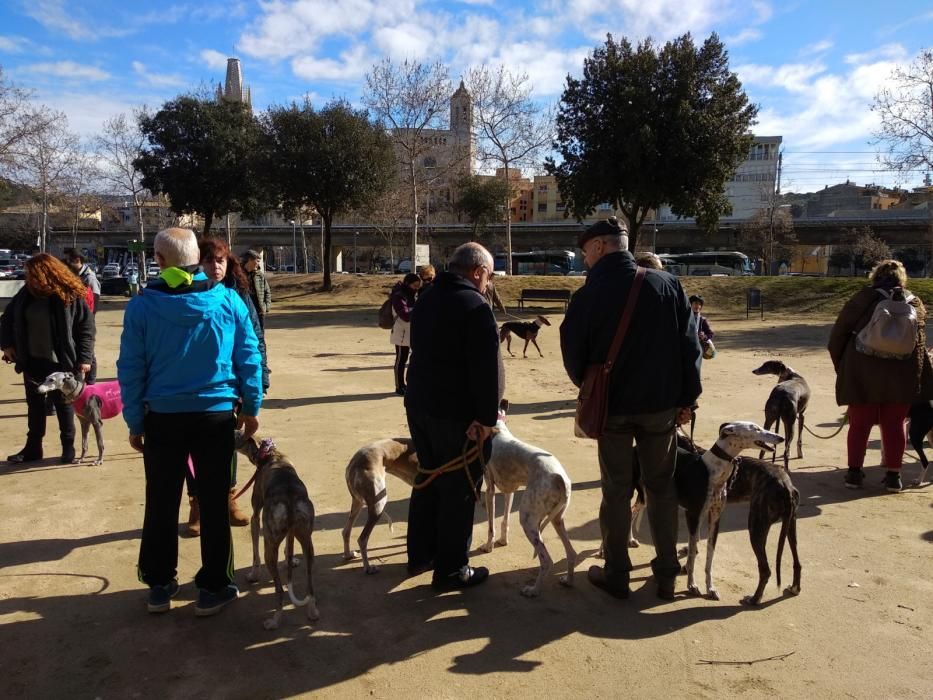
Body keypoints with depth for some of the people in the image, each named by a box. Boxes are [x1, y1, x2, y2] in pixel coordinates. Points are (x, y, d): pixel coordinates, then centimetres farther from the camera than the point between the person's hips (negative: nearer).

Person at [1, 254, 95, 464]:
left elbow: (86, 327, -11)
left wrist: (84, 358, -15)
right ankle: (33, 447, 26)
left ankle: (68, 446, 20)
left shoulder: (71, 296, -13)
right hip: (32, 361, 5)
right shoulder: (27, 293, 1)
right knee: (34, 404, 14)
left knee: (64, 404, 7)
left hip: (60, 363, -5)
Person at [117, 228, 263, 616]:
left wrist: (134, 423, 5)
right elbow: (249, 358, -3)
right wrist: (251, 407, 8)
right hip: (215, 415, 0)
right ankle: (213, 588, 17)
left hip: (163, 418, 1)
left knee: (161, 504, 15)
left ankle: (159, 585, 27)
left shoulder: (142, 305, -7)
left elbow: (131, 369, -4)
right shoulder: (228, 300, -6)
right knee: (214, 503, 9)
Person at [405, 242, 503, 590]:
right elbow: (487, 367, -22)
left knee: (428, 479, 20)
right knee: (458, 489, 2)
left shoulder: (425, 300, 13)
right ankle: (451, 569, 12)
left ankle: (420, 554, 31)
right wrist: (487, 416, -18)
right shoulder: (475, 305, -16)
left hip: (419, 405, 9)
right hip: (458, 414, -9)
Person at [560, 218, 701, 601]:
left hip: (613, 407, -2)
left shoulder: (587, 296, -11)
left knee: (616, 491, 10)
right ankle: (666, 575, 24)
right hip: (661, 405, 2)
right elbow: (690, 344, -3)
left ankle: (616, 574, 20)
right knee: (662, 487, 15)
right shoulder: (668, 284, -4)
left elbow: (573, 357, -3)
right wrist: (687, 397, 5)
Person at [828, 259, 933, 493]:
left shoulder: (863, 298, 0)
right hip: (902, 375, 2)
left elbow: (838, 333, -2)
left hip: (863, 373, -2)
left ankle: (854, 471, 10)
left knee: (859, 424, 8)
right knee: (894, 424, 11)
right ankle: (893, 475, 11)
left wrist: (840, 365, 8)